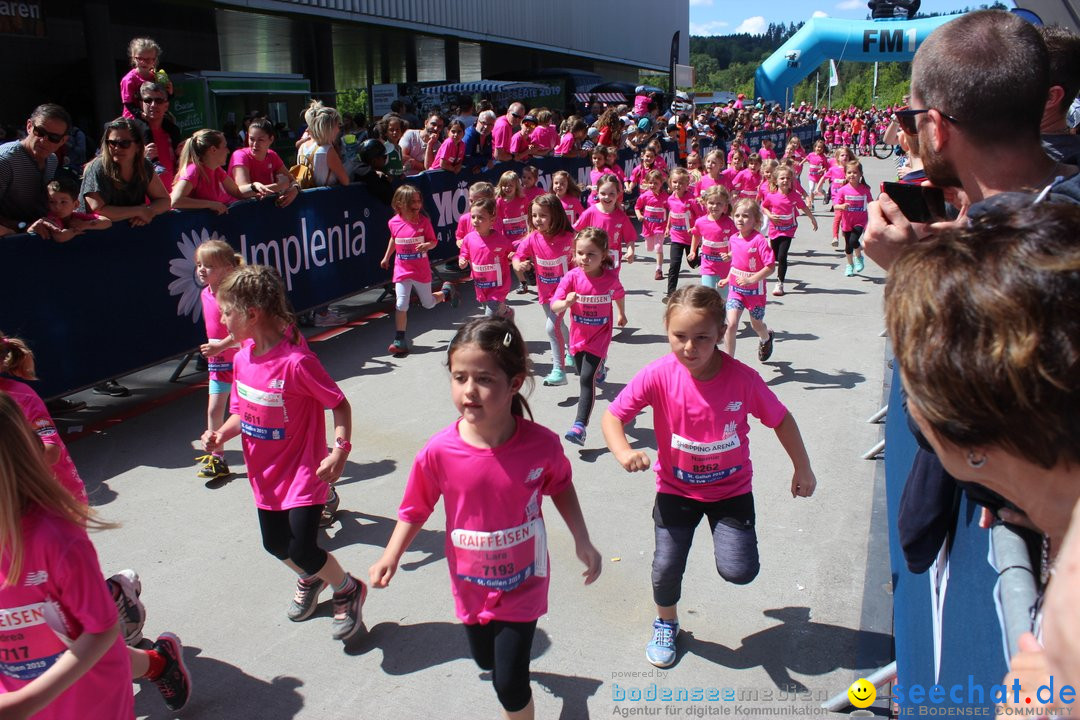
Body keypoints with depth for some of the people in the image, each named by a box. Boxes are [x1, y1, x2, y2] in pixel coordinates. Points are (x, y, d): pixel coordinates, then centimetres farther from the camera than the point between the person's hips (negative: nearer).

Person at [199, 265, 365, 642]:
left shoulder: (296, 361, -25)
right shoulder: (242, 359, -2)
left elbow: (339, 404, -18)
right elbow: (243, 412, 9)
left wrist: (340, 451, -29)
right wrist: (221, 434, -10)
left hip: (303, 472, -8)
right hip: (266, 473, 8)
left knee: (303, 550, -9)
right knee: (275, 544, 20)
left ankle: (348, 590, 22)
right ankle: (309, 579, 51)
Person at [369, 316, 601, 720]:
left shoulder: (541, 444, -24)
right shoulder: (439, 453, -24)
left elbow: (560, 486, -1)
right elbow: (416, 509, -5)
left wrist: (581, 539, -6)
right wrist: (391, 555, -15)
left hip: (523, 583, -2)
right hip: (472, 585, 2)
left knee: (509, 683, 3)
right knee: (485, 660, 27)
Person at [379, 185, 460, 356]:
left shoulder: (424, 221, -10)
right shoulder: (394, 222, -5)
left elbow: (433, 241, -4)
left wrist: (426, 245, -26)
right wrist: (386, 257, 24)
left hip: (421, 270, -1)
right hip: (402, 270, 1)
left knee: (429, 304, 13)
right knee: (401, 305, -7)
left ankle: (447, 291, 44)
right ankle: (399, 341, 1)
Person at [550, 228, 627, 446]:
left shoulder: (610, 278, -15)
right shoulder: (572, 277, -16)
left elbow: (619, 295, 9)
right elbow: (554, 306, -20)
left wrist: (621, 315, 25)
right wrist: (566, 302, -42)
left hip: (599, 336, -3)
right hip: (578, 335, 3)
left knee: (587, 379, -14)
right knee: (583, 373, 23)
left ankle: (580, 425, -14)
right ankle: (599, 370, 60)